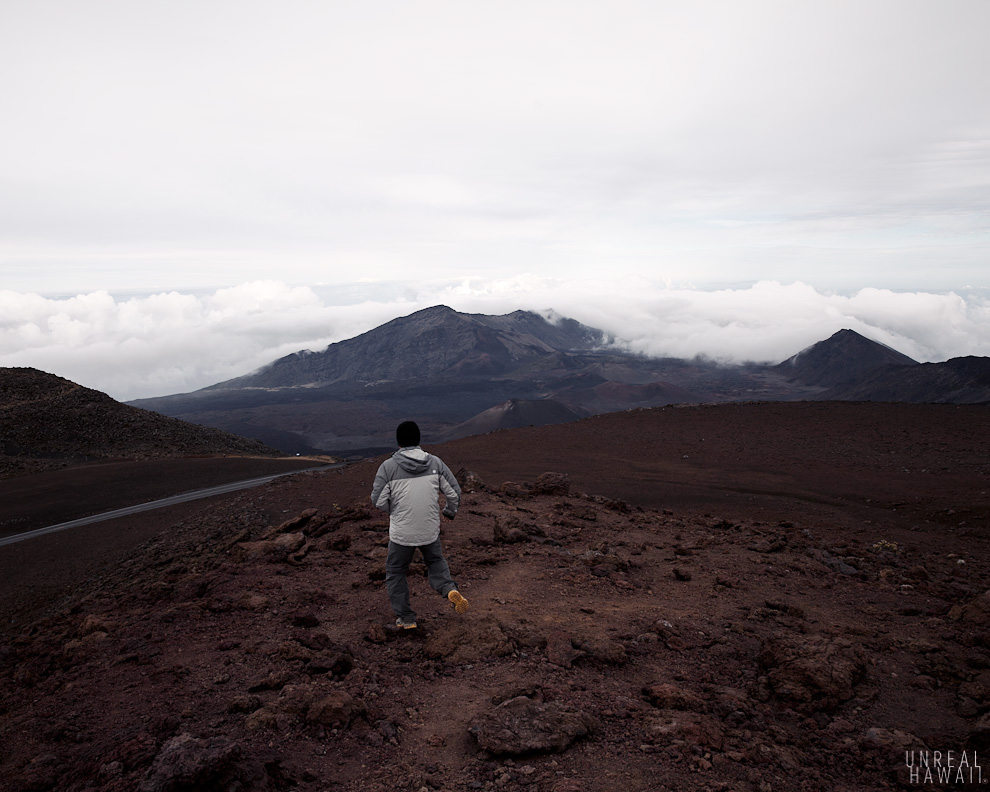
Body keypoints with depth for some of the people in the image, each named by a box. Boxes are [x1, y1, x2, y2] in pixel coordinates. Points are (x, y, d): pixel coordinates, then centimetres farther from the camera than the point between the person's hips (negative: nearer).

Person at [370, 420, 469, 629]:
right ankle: (449, 589, 4)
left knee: (395, 572, 18)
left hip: (401, 533, -2)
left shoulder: (388, 466, -12)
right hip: (430, 531, 3)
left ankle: (405, 617, 21)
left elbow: (378, 501, -10)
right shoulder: (435, 463, -5)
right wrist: (450, 510, 19)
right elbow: (454, 492, -1)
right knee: (435, 561, 28)